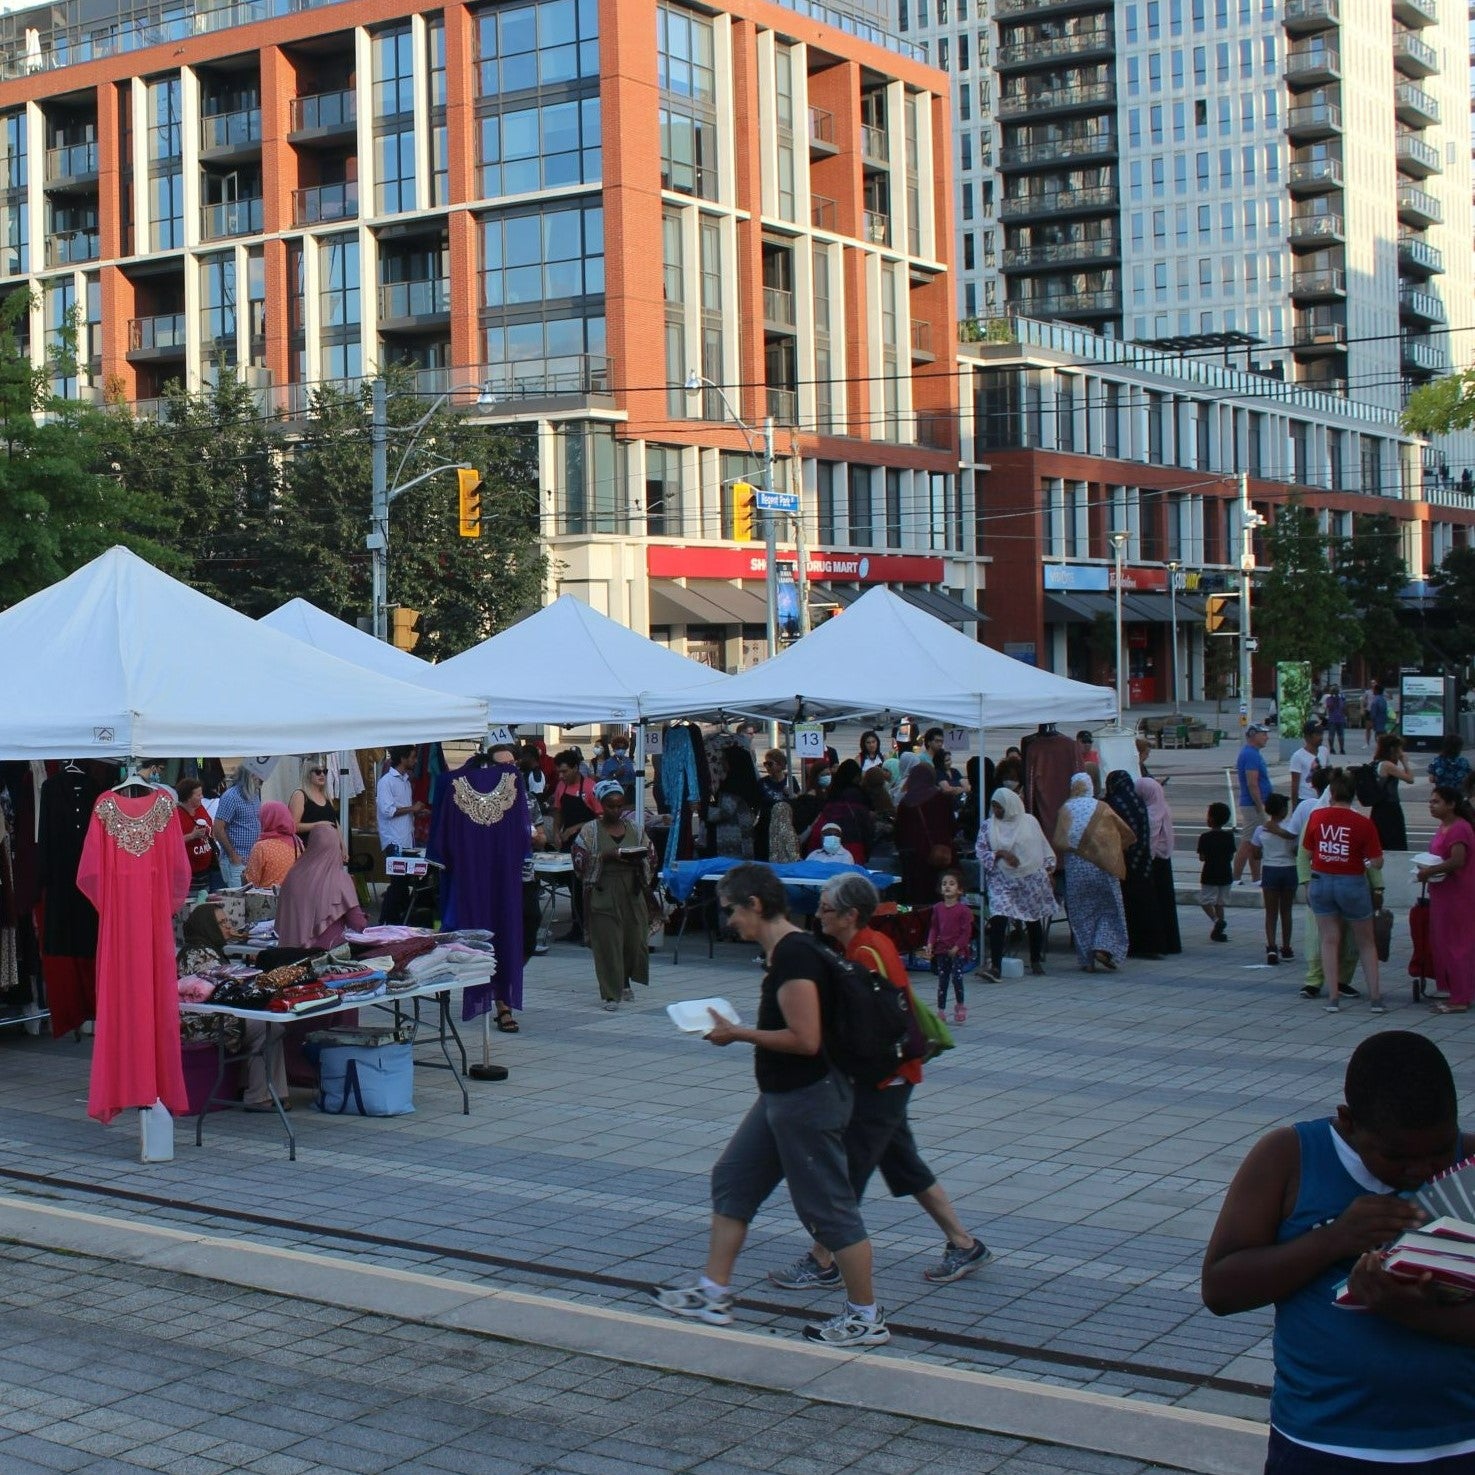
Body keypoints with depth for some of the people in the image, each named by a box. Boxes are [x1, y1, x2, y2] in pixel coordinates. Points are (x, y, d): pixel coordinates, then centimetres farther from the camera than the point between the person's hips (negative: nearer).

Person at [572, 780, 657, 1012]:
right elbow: (579, 862, -5)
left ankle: (625, 981, 31)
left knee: (635, 939, 5)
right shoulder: (590, 830, 0)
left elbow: (651, 858, 13)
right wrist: (605, 856, -17)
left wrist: (637, 859, -8)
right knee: (607, 943, -5)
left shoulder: (634, 828, 10)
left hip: (632, 894, 3)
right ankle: (610, 994, 2)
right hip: (603, 894, -3)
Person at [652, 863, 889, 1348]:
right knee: (732, 1180, 16)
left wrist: (739, 1034, -17)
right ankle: (713, 1293, 24)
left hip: (809, 1099, -11)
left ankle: (866, 1317, 11)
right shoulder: (781, 952, 10)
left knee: (826, 1206, -1)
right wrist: (737, 1030, 10)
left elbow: (805, 1039, -27)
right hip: (781, 1096, 11)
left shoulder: (793, 956, -22)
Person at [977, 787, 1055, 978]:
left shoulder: (1029, 822, 5)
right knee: (998, 919, -18)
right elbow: (981, 852, 1)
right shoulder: (988, 826, 5)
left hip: (1031, 879, 1)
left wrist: (1048, 866, 4)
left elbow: (1043, 847, 11)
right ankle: (995, 965, -19)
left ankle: (1036, 961, 28)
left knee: (1034, 920, 9)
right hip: (1002, 881, -1)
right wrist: (1000, 854, -13)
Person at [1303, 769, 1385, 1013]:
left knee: (1329, 940, 8)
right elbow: (1377, 862, -12)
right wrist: (1363, 859, 8)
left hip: (1321, 881, 2)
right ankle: (1376, 997, 12)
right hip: (1352, 884, -2)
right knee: (1365, 942, 12)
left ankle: (1333, 997, 5)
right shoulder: (1363, 823, -13)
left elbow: (1307, 852, 1)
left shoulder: (1316, 816, -7)